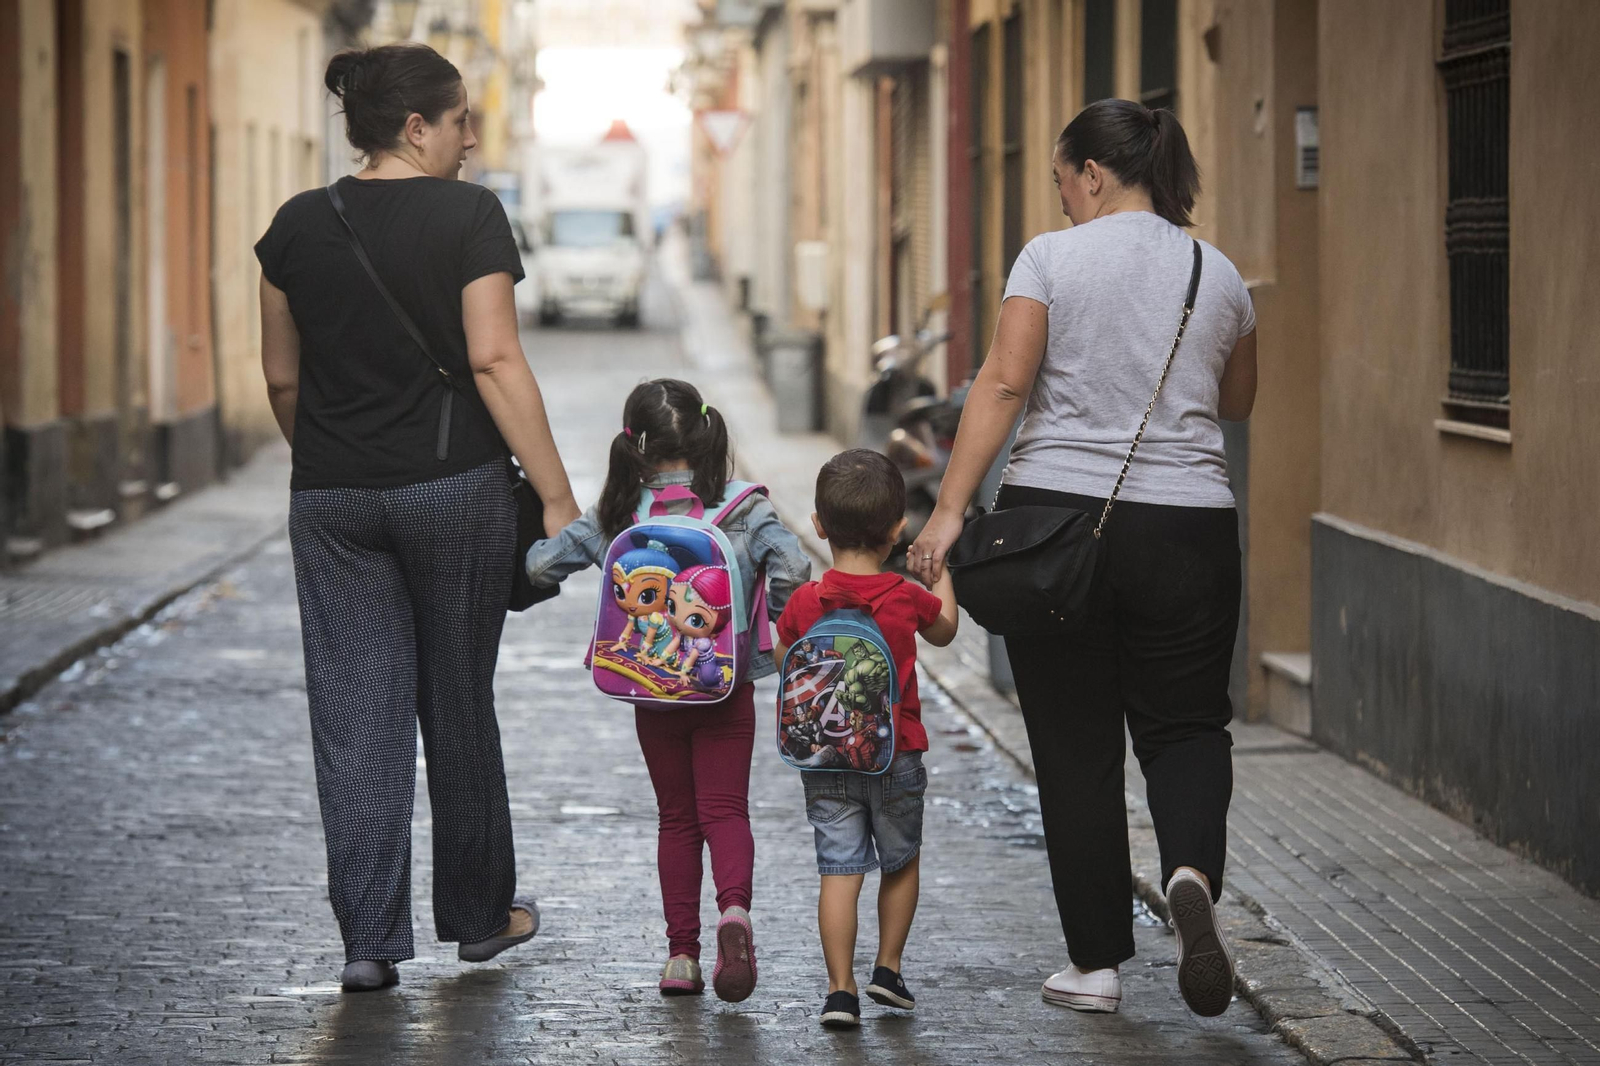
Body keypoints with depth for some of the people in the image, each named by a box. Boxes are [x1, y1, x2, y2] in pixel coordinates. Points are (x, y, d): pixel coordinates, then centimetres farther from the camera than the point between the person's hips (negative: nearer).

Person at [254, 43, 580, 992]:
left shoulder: (299, 225, 4)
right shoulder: (468, 216, -8)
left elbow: (282, 379, 10)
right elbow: (495, 362, -14)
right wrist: (559, 497, -11)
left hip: (332, 498, 3)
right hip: (454, 488, -3)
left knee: (358, 715, 3)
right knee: (459, 704, 11)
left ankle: (370, 936, -2)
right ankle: (479, 914, 24)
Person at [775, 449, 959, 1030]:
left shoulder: (804, 602, -8)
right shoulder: (908, 599, -9)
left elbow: (785, 666, 7)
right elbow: (945, 631, 14)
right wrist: (939, 569, 27)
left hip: (824, 759, 1)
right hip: (896, 756, 0)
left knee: (839, 870, 1)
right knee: (902, 862, 20)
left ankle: (841, 988, -4)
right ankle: (889, 968, 22)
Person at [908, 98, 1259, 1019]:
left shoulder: (1053, 258, -4)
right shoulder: (1219, 275, 7)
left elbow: (1003, 384, -13)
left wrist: (950, 509, -14)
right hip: (1186, 525, 2)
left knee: (1077, 745, 6)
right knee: (1185, 725, 13)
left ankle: (1097, 962, 9)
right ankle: (1193, 872, -17)